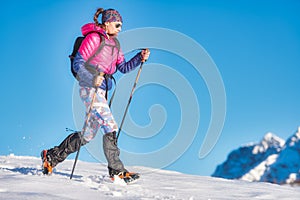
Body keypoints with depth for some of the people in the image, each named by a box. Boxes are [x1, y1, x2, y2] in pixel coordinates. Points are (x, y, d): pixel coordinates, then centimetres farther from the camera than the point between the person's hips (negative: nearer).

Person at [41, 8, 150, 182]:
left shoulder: (114, 43, 16)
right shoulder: (94, 38, -9)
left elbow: (123, 67, 14)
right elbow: (78, 63, -13)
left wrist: (140, 58, 1)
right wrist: (92, 79, -27)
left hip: (101, 90, 9)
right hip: (90, 88, -9)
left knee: (88, 135, 10)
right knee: (110, 127, -15)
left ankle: (51, 157, 20)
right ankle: (116, 170, -11)